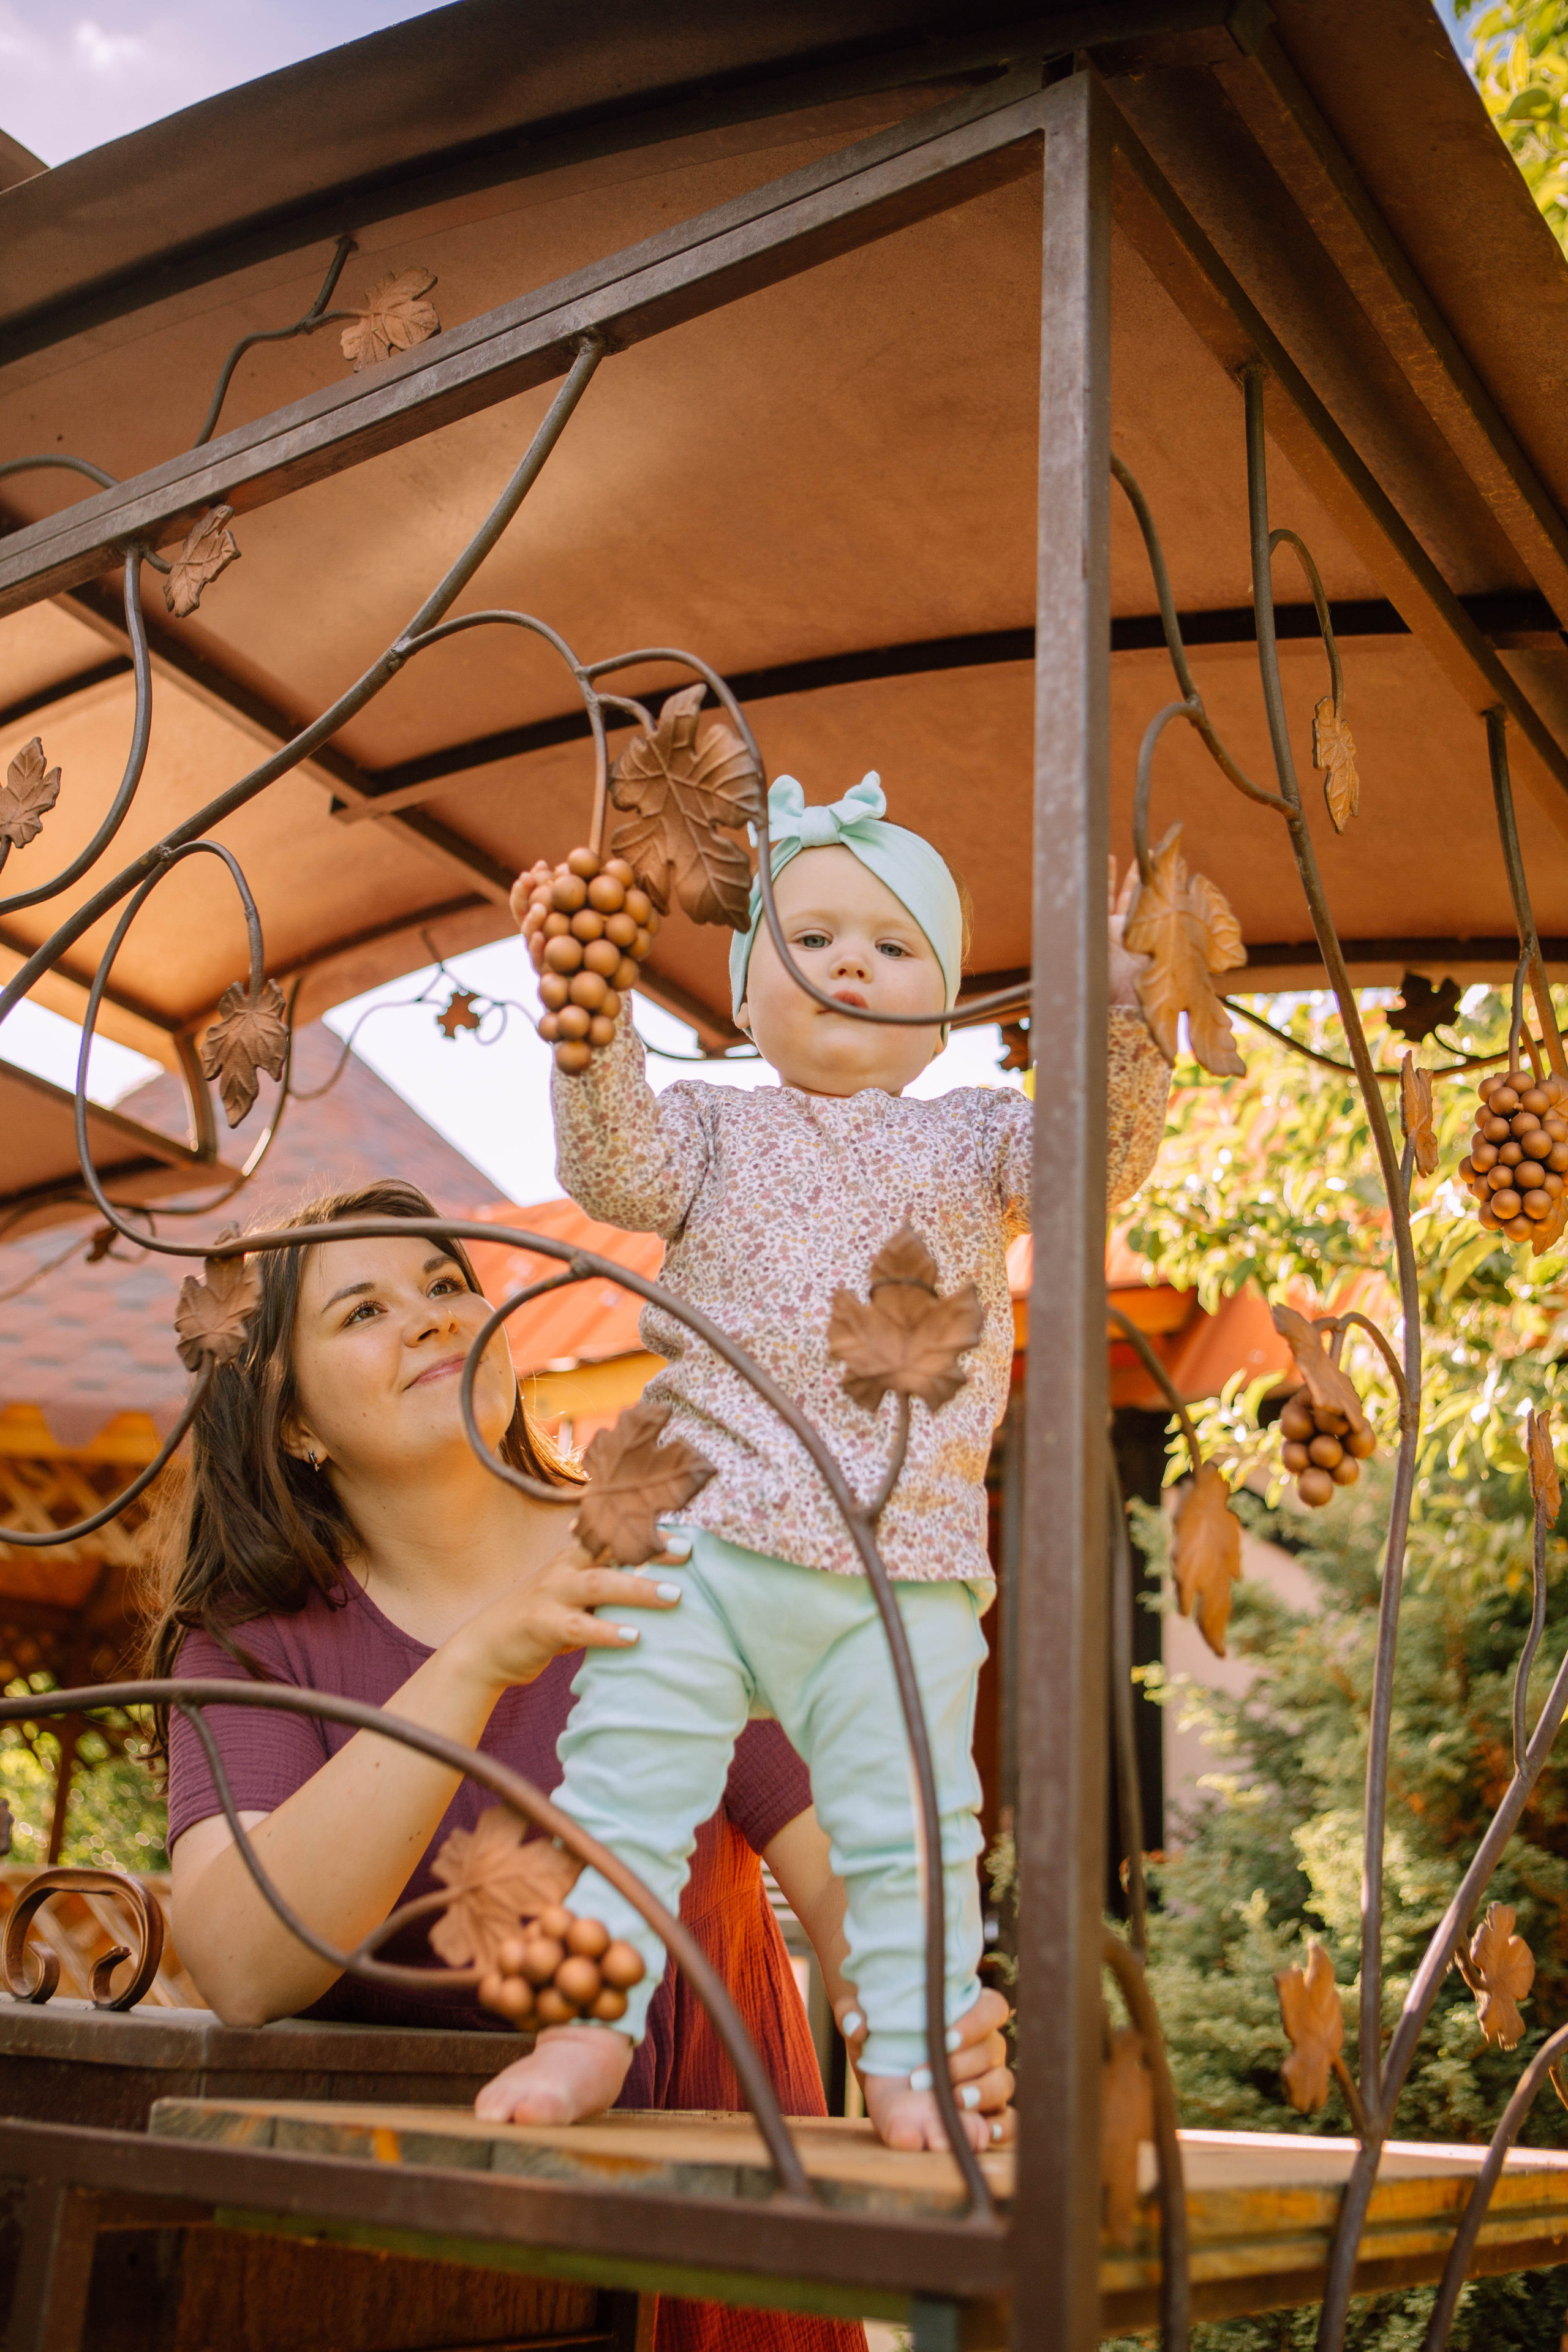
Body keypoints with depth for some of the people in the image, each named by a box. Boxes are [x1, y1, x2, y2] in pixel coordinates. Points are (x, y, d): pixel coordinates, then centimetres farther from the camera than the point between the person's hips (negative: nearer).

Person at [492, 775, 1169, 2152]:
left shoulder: (969, 1136, 13)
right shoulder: (717, 1130, 14)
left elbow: (1100, 1158, -4)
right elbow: (613, 1165, -5)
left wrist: (1122, 1011, -19)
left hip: (902, 1568, 0)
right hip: (696, 1535, 1)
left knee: (908, 1820, 2)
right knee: (627, 1782, -1)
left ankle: (911, 2061, 16)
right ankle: (588, 2025, 11)